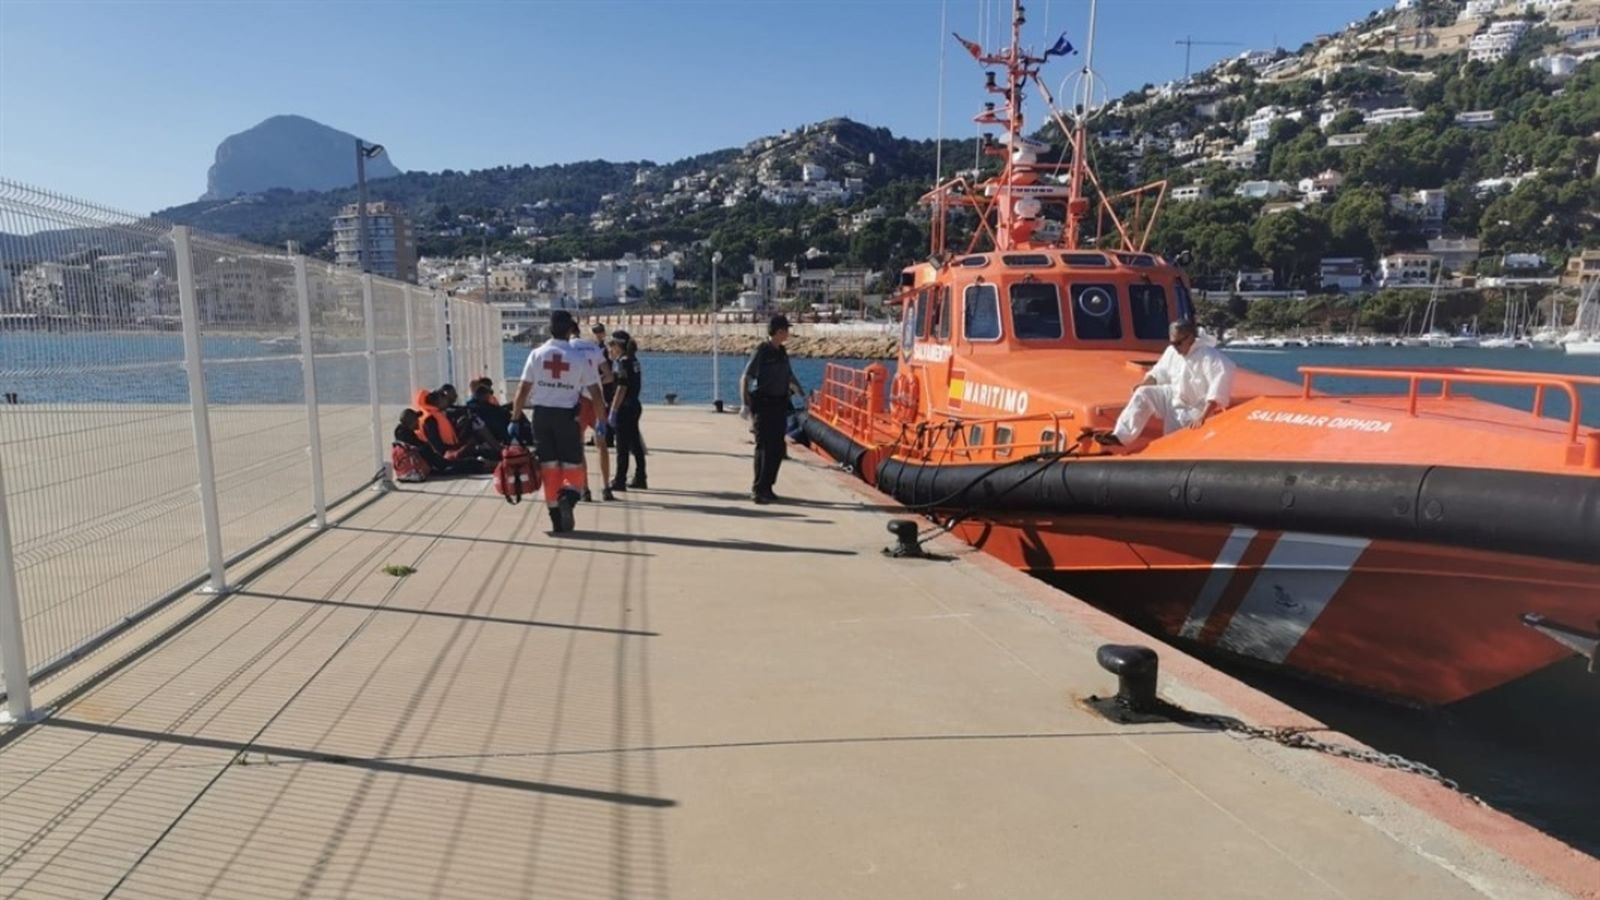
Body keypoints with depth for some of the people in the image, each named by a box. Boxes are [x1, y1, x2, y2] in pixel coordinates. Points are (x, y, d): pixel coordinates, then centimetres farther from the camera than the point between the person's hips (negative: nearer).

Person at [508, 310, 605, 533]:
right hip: (567, 416, -2)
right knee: (573, 466, 9)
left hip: (542, 414, 2)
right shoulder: (579, 357, -4)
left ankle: (557, 520, 12)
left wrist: (515, 420, 5)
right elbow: (595, 394, -4)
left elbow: (522, 391, -2)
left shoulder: (537, 354, 0)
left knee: (549, 466, 10)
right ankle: (568, 497, -23)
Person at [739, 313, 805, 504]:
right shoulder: (761, 352, -10)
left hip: (780, 404, 7)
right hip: (763, 404, -7)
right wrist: (746, 404, -20)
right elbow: (745, 378, -13)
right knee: (764, 447, -7)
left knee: (778, 448, 7)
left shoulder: (782, 352, 12)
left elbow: (789, 376, 24)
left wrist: (800, 391, 13)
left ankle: (766, 487, 17)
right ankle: (759, 489, -1)